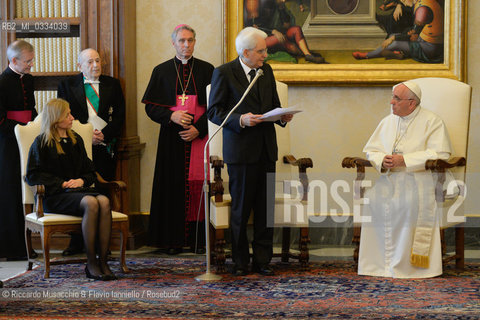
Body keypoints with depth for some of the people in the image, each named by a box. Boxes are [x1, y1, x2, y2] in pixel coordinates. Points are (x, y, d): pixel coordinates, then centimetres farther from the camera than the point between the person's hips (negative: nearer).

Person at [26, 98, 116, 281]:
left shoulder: (76, 139, 21)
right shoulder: (41, 143, 3)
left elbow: (90, 171, 23)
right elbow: (33, 176, -3)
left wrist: (82, 180, -1)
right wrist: (62, 183, -11)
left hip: (79, 189, 5)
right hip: (54, 196, -5)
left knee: (104, 201, -31)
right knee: (91, 203, -35)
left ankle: (103, 261, -30)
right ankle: (91, 264, -29)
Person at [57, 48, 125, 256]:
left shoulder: (112, 85, 13)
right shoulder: (67, 85, 8)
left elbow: (120, 115, 7)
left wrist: (105, 134, -8)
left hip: (105, 147, 1)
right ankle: (77, 242, 6)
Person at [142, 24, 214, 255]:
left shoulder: (207, 70, 6)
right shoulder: (162, 71, 8)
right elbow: (150, 106, 5)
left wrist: (198, 129, -11)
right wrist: (171, 116, -13)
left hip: (199, 136, 0)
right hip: (172, 137, 1)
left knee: (197, 186, -2)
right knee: (173, 186, -1)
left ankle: (198, 239, 3)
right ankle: (173, 240, 4)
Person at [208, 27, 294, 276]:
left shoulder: (266, 71, 12)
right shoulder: (223, 73, -5)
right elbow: (214, 111, -7)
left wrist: (282, 116, -1)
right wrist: (241, 120, -20)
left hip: (266, 148, 5)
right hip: (240, 150, -5)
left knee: (266, 207, 4)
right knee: (241, 208, 1)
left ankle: (262, 260, 13)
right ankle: (240, 262, 13)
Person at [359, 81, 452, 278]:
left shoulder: (431, 121, 1)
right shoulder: (388, 122, 17)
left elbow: (441, 154, -11)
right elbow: (370, 150, 17)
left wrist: (404, 160, -16)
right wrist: (382, 161, -8)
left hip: (417, 179, -5)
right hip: (388, 179, 5)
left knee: (411, 201, -35)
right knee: (373, 197, -25)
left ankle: (407, 265, -25)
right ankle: (379, 261, -16)